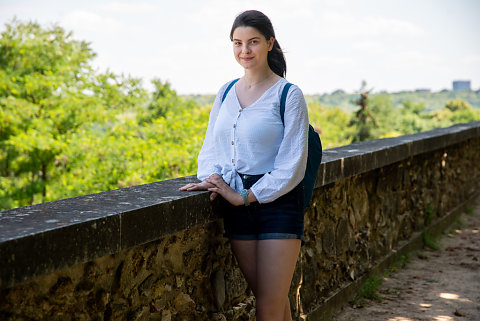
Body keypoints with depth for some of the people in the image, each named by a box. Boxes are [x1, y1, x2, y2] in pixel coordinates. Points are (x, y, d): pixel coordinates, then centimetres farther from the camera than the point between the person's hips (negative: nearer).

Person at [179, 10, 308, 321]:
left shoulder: (289, 95, -5)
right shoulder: (227, 92, 11)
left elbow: (292, 164, -10)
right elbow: (211, 146, 16)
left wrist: (246, 196, -15)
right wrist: (212, 178, -6)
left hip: (278, 202, -4)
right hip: (238, 205, 5)